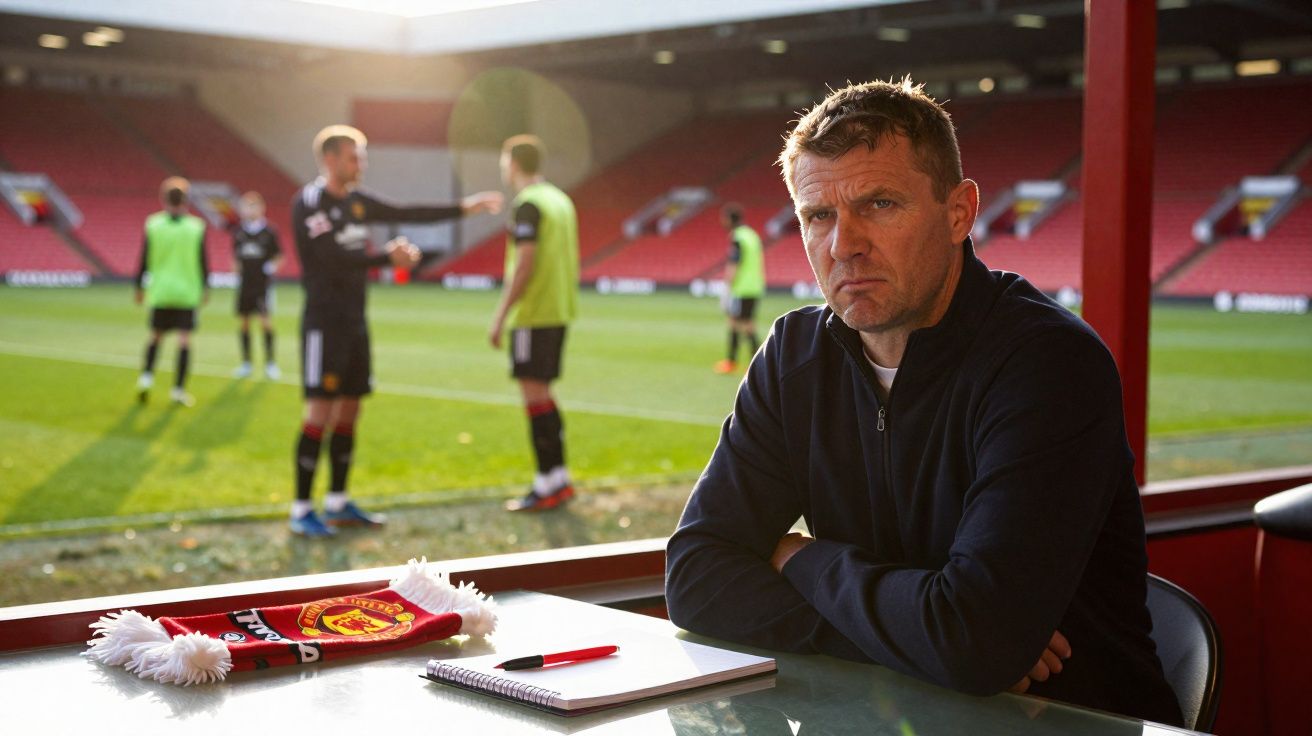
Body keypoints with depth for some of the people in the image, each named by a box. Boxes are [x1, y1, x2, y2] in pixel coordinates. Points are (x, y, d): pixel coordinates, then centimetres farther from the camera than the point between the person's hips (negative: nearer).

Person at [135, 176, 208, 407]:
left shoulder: (153, 224, -2)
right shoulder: (196, 227, -4)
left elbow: (144, 259, 1)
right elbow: (202, 261, 1)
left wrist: (140, 287, 11)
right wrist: (205, 288, 13)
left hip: (160, 291, 2)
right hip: (187, 292, -1)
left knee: (155, 336, 17)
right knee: (184, 339, 0)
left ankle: (146, 376, 2)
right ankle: (178, 389, -2)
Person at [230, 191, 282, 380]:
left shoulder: (269, 231, -5)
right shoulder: (238, 230, 5)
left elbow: (279, 255, 3)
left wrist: (272, 267, -14)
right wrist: (236, 266, 2)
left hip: (263, 284, -4)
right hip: (245, 283, 4)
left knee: (265, 320, -10)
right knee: (243, 322, 6)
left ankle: (270, 363, 0)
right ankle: (246, 363, 17)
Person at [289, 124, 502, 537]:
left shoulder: (356, 202, 13)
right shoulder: (309, 203, -11)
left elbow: (408, 215, 16)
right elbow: (333, 258, -21)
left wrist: (464, 208, 13)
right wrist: (388, 258, -20)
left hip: (354, 322, 8)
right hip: (324, 324, -8)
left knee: (349, 410, 10)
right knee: (320, 412, -8)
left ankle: (338, 503, 19)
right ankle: (301, 511, -2)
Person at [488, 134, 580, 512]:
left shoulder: (528, 203, -12)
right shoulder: (561, 200, 15)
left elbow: (524, 264, -18)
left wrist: (500, 315, -14)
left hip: (532, 313, -9)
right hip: (559, 310, 9)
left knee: (534, 392, -5)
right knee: (541, 392, 15)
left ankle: (549, 484, -3)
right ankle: (558, 478, 18)